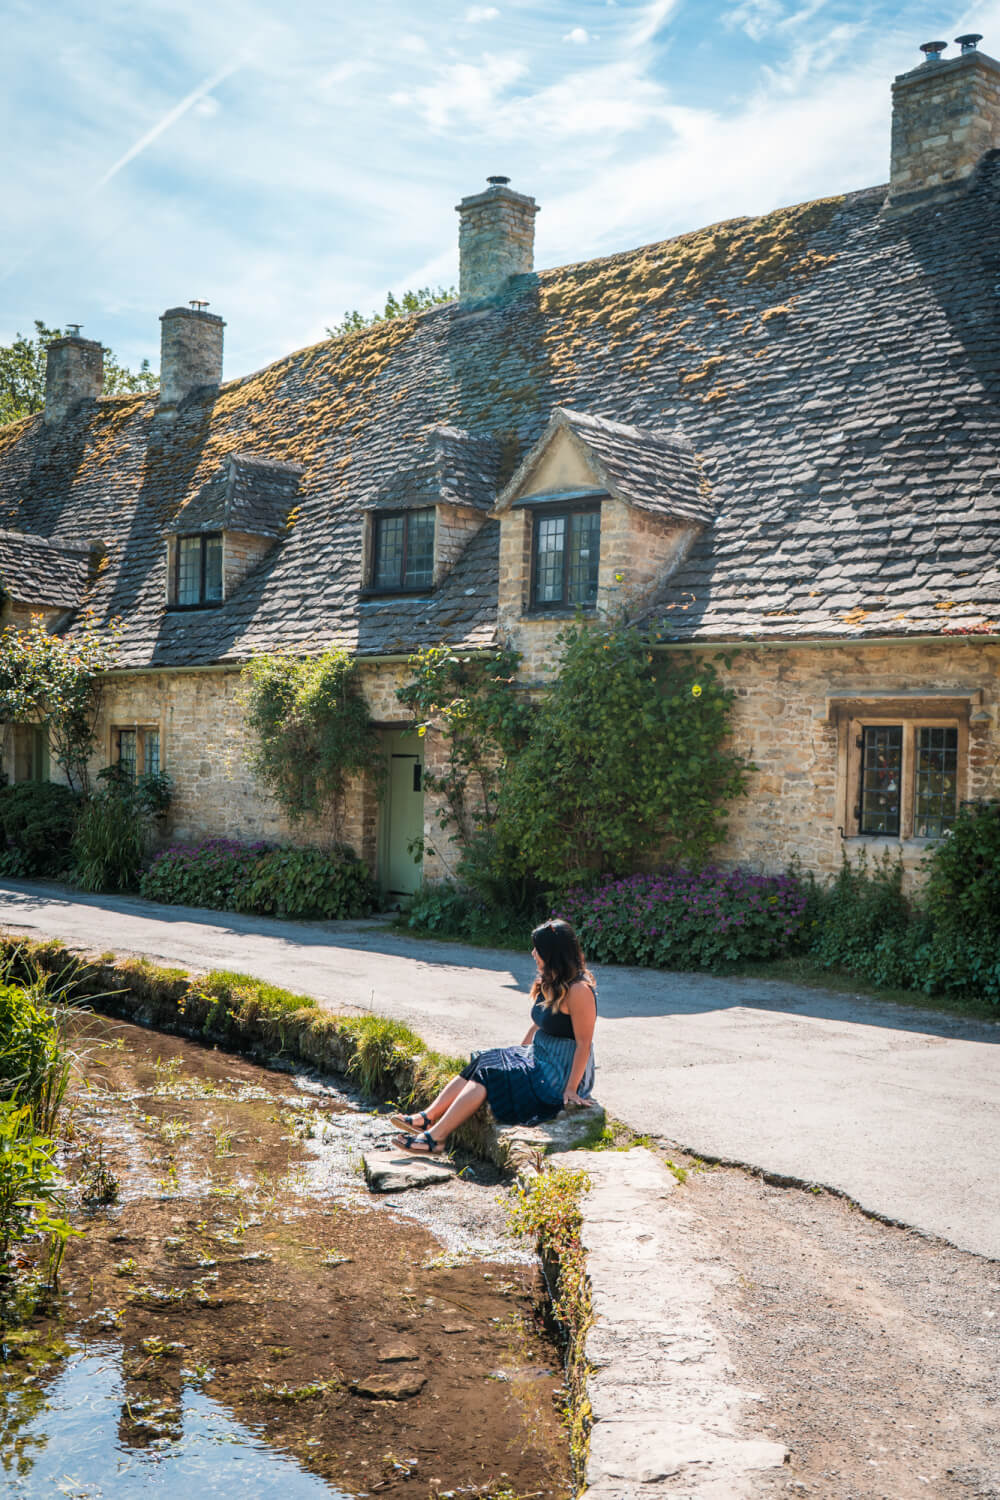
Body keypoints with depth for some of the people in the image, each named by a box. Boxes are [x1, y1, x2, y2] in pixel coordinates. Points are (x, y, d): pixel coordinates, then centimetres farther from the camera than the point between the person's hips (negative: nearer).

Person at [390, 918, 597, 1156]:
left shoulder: (579, 990, -19)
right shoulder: (550, 983, 11)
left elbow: (584, 1043, -20)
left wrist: (571, 1089, -22)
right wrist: (519, 1054, 15)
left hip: (562, 1073, -9)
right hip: (538, 1059, 9)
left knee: (489, 1073, -19)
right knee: (482, 1062, -7)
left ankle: (435, 1137, -22)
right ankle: (427, 1117, -13)